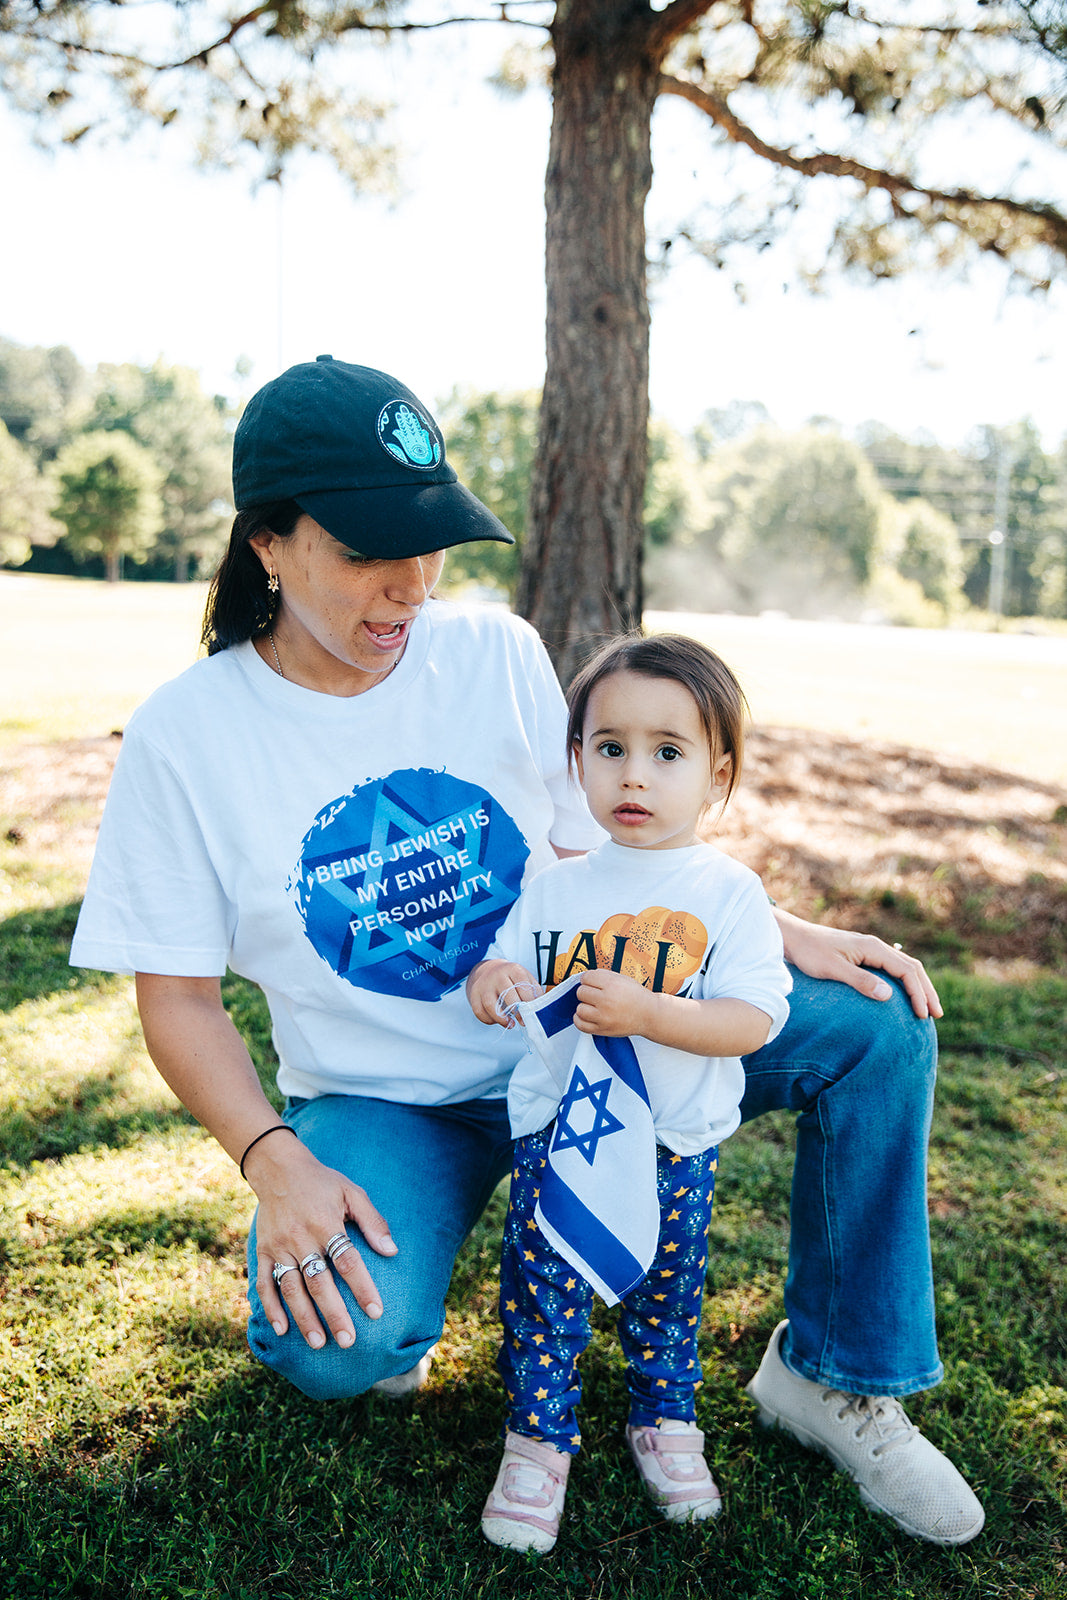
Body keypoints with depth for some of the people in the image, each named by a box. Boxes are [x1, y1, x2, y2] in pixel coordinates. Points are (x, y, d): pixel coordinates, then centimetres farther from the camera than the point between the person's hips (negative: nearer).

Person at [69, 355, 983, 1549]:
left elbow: (606, 846, 5)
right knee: (335, 1349, -32)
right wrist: (273, 1162, -22)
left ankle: (836, 1375, 7)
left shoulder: (496, 652, -5)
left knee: (874, 1022, -10)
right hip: (379, 1101, -2)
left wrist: (780, 931, -6)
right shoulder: (184, 736, -11)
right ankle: (356, 1274, 8)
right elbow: (177, 998, -7)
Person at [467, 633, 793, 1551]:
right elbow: (508, 969, 5)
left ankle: (666, 1421, 41)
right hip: (557, 1133, 1)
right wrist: (490, 983, -19)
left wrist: (645, 1011, -29)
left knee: (669, 1290, 17)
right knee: (541, 1290, 5)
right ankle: (539, 1439, 27)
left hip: (676, 1146, 0)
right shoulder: (555, 888, -2)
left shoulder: (729, 892, -9)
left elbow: (752, 1021, -16)